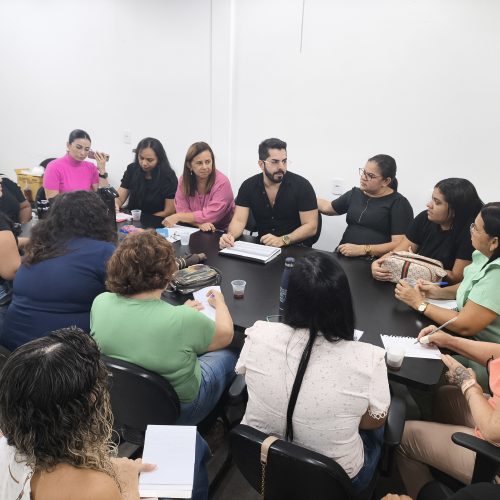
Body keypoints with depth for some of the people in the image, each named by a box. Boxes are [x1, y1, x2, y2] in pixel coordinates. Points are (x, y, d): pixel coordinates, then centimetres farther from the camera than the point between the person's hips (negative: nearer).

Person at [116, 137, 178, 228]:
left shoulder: (168, 176, -10)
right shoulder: (132, 169, 3)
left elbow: (169, 212, -9)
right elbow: (120, 198, 3)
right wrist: (115, 205, -20)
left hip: (156, 224, -2)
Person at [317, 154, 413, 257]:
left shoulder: (398, 203, -2)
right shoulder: (355, 193, 16)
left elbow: (401, 245, -13)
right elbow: (327, 207, 30)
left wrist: (363, 250, -21)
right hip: (344, 257, 5)